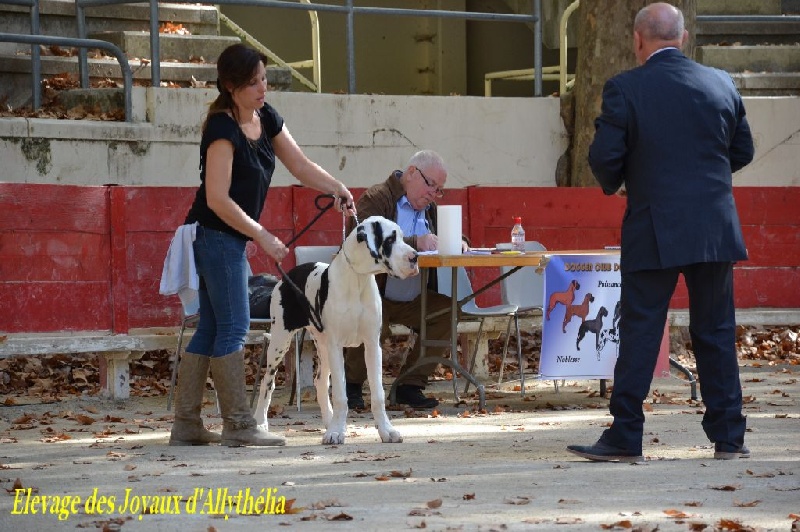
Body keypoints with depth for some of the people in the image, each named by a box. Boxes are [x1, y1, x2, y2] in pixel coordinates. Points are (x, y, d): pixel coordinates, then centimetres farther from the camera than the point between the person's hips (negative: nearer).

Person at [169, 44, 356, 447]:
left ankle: (185, 425, 11)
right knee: (233, 327, -8)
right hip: (215, 234, -9)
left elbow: (300, 164, 10)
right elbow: (218, 199, -23)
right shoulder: (222, 128, -19)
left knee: (211, 329, 9)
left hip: (230, 239, 9)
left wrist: (337, 188, -7)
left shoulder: (266, 118, 7)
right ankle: (237, 425, -5)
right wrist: (263, 236, -23)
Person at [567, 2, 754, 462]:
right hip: (717, 229, 3)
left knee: (640, 334, 1)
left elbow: (604, 157, -10)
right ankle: (729, 437, 12)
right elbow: (743, 151, 12)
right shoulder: (722, 84, 4)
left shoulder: (624, 89, -8)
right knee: (717, 334, 10)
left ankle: (625, 438, 1)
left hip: (654, 232, -3)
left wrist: (614, 183, 11)